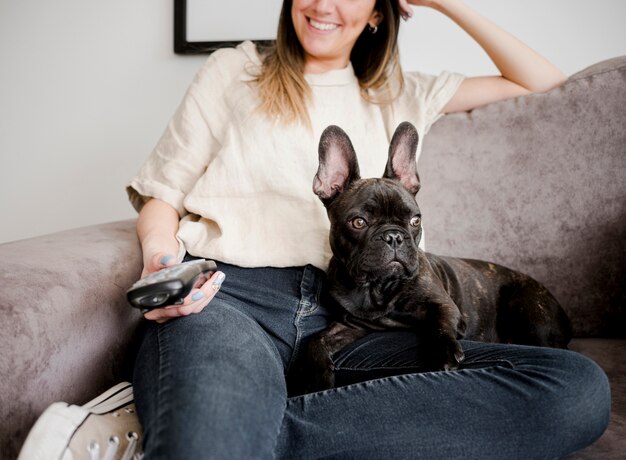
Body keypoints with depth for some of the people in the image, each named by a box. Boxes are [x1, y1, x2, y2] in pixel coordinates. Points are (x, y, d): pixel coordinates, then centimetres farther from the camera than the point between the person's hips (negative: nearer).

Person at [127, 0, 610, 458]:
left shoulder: (399, 96, 24)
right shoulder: (235, 70, 18)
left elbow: (544, 82, 29)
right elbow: (162, 195, 15)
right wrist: (161, 258, -8)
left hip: (340, 320, 5)